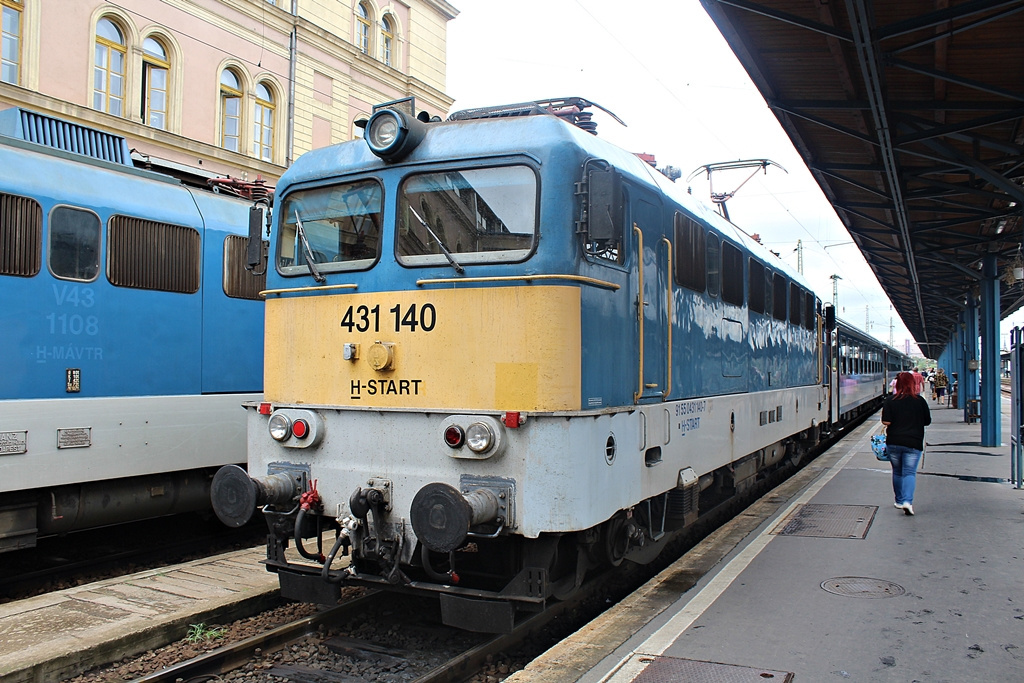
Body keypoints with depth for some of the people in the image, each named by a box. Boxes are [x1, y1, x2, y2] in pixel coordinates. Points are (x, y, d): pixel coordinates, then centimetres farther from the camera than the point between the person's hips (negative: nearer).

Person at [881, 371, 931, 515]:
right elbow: (927, 422, 6)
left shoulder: (890, 401, -5)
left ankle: (899, 501, 25)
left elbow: (886, 422, -9)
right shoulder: (920, 401, -2)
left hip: (893, 442, 1)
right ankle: (907, 501, -18)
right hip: (913, 443, -1)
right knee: (909, 472, -1)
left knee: (897, 472, 16)